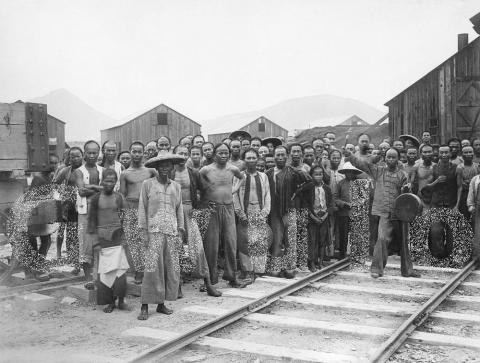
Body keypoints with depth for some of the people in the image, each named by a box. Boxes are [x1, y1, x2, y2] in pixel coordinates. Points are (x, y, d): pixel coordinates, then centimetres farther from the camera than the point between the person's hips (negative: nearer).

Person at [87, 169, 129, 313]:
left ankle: (121, 299, 4)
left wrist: (123, 236, 7)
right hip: (102, 238, -1)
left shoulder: (119, 197, 7)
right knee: (105, 271, 0)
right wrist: (95, 242, -3)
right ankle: (110, 302, 9)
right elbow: (91, 220, 2)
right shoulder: (96, 198, 1)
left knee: (119, 269, -8)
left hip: (117, 237, 1)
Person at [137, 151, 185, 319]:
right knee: (152, 267, -9)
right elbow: (142, 208, 3)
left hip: (172, 232, 4)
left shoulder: (176, 186, 14)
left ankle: (161, 303, 15)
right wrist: (144, 231, -3)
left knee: (172, 268, 3)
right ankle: (144, 307, -2)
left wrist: (180, 228, 10)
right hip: (154, 231, -4)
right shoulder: (148, 184, 3)